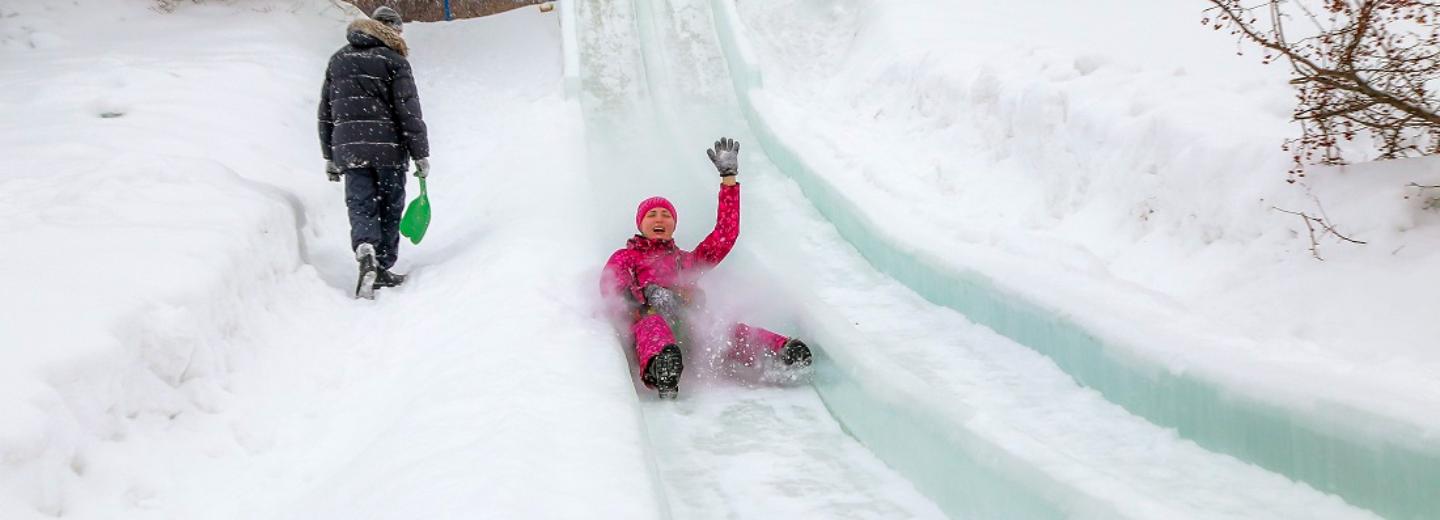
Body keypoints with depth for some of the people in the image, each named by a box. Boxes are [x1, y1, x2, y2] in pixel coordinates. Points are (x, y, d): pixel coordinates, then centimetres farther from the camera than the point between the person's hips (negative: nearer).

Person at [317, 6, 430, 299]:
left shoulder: (338, 60, 15)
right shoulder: (394, 61, -3)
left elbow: (326, 112, 17)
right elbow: (409, 112, -9)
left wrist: (329, 156, 23)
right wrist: (421, 154, -4)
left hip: (348, 149, 3)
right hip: (388, 148, -3)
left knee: (361, 208, 1)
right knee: (389, 209, 9)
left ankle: (365, 253, -26)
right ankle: (382, 270, 12)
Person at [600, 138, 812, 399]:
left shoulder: (687, 260, 41)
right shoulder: (625, 257, 31)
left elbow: (726, 234, 29)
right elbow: (609, 286, 7)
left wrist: (729, 178, 26)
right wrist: (648, 292, -15)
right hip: (650, 316, -3)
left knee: (730, 331, -31)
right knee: (654, 324, -42)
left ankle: (783, 350, -59)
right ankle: (660, 367, -75)